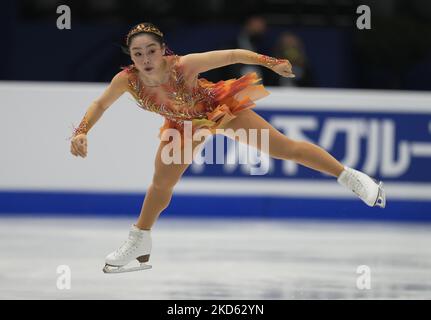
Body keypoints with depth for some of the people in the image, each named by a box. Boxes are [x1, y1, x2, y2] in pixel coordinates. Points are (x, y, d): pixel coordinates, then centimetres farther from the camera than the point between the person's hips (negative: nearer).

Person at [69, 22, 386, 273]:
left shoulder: (184, 65, -39)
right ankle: (139, 246, 30)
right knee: (161, 184, 10)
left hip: (221, 108, -4)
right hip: (186, 124, 4)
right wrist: (81, 132, -27)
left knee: (285, 147, -7)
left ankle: (350, 176, 3)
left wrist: (272, 62, -30)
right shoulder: (127, 80, -30)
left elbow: (233, 55, -30)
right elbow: (100, 105, -12)